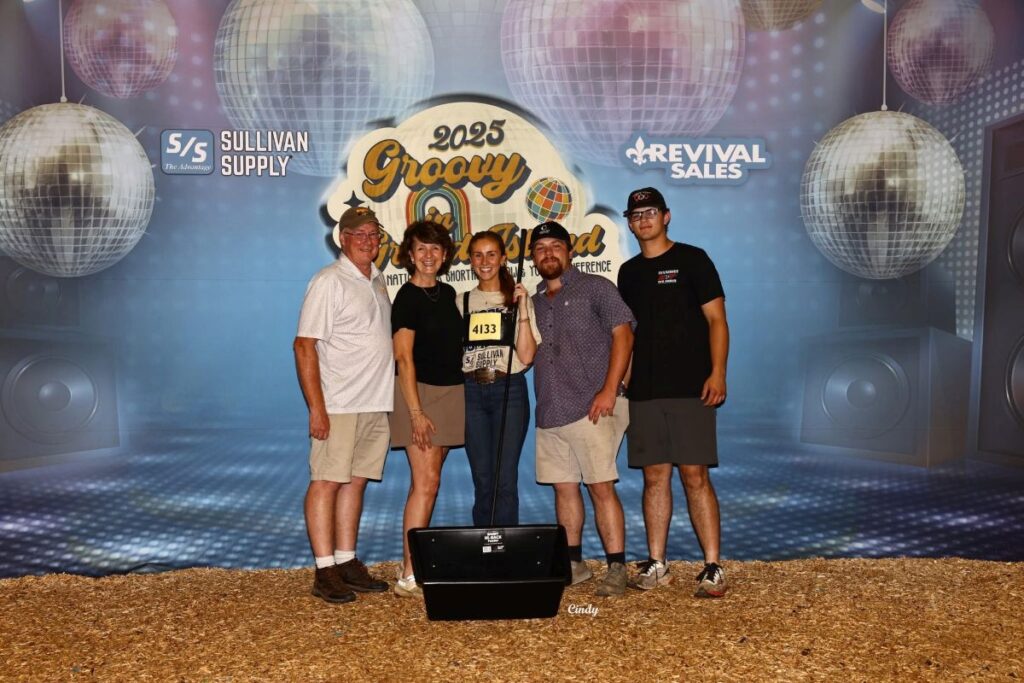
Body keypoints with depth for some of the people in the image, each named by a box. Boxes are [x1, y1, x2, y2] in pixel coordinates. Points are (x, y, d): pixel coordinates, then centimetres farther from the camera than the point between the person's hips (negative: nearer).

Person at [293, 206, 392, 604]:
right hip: (338, 405, -7)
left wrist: (386, 393, 15)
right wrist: (316, 407, -18)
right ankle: (325, 572, 5)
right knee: (326, 482, -1)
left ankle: (347, 563, 20)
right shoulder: (329, 282, -8)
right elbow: (304, 346, -12)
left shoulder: (377, 281, 15)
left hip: (376, 403, 7)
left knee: (356, 481, 11)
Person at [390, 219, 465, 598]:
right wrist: (416, 412, -19)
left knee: (427, 481, 9)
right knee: (426, 482, -11)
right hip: (420, 393, -7)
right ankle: (409, 576, -8)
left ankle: (417, 561, 16)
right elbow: (404, 358, -14)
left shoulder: (448, 293, 13)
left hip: (451, 392, 7)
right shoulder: (407, 297, -9)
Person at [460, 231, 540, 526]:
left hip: (509, 390, -2)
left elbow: (526, 356, -5)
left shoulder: (518, 298, 4)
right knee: (482, 479, 5)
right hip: (472, 392, 3)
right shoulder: (462, 302, 13)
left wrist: (522, 309, -10)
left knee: (505, 479, -6)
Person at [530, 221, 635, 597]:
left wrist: (609, 390, -15)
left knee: (601, 487, -6)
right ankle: (573, 562, 21)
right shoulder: (534, 301, 19)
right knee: (564, 487, 10)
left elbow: (622, 334, -8)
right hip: (550, 411, 6)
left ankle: (617, 568, 1)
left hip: (591, 408, -6)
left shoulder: (595, 288, 2)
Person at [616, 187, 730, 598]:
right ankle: (656, 564, 15)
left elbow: (716, 319, -3)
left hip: (690, 388, -4)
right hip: (644, 392, 5)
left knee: (695, 476, -6)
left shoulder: (692, 259, 2)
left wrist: (717, 372, -14)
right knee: (654, 476, 7)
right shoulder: (629, 272, 16)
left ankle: (713, 568, 1)